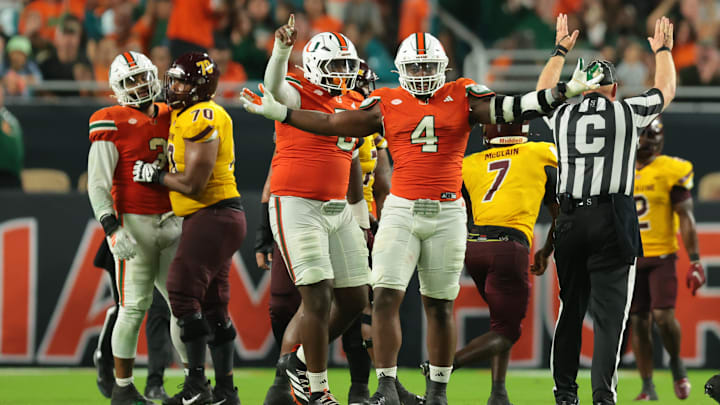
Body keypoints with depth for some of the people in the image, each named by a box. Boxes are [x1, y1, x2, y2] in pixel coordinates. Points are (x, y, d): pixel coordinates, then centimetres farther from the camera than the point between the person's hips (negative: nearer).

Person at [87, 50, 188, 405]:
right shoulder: (112, 124, -7)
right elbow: (97, 185, -11)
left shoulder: (170, 118, 13)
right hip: (133, 224, -6)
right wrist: (113, 230, -20)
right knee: (134, 306, -6)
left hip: (171, 223, 6)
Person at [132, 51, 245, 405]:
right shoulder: (185, 116, 15)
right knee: (212, 305, 12)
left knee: (183, 289, -14)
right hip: (213, 217, 10)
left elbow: (193, 184, -20)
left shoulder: (202, 121, -17)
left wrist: (154, 175, -8)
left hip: (214, 215, -10)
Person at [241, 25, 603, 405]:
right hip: (401, 211, 0)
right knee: (386, 297, -11)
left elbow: (511, 109, 1)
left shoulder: (462, 98, 5)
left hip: (447, 213, 0)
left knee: (439, 305, 8)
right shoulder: (387, 105, 6)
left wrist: (566, 91, -8)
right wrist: (279, 112, 6)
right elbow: (332, 124, 10)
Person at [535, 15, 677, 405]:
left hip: (570, 221, 3)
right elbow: (666, 90, 21)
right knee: (609, 311, -5)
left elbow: (544, 91, 33)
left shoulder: (562, 115, 9)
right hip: (612, 219, -3)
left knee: (571, 307, 12)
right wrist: (662, 50, 38)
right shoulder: (628, 113, 2)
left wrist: (560, 50, 47)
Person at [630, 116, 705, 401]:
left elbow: (685, 218, -3)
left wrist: (695, 261, -8)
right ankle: (648, 387, 10)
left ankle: (676, 363, 13)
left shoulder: (671, 171, -4)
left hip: (662, 256, -3)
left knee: (663, 316, -15)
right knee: (639, 323, 2)